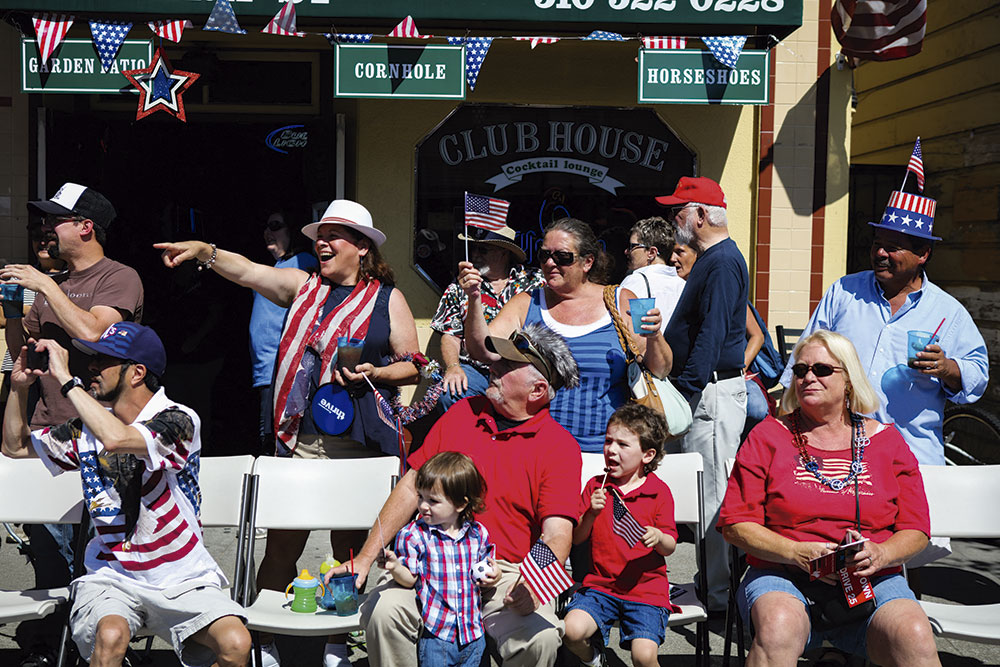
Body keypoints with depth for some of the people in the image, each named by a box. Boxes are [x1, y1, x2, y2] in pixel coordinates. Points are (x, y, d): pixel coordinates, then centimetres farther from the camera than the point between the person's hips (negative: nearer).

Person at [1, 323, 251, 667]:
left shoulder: (179, 421, -11)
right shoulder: (89, 428, 6)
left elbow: (116, 439, -31)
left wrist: (65, 379, -22)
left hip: (182, 580, -2)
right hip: (111, 577, 3)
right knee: (110, 635, -32)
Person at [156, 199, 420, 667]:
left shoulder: (388, 299, 7)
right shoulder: (303, 287, 13)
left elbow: (412, 365, 7)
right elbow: (246, 271, 2)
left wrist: (374, 372, -10)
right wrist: (204, 252, -14)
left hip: (359, 443, -1)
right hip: (300, 437, 1)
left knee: (349, 546, 8)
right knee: (281, 544, -1)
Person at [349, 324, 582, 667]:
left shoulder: (560, 446, -1)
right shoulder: (463, 412, 11)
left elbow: (557, 535, -10)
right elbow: (411, 487, 13)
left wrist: (533, 585, -32)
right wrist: (365, 558, 7)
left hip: (508, 572, -2)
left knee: (540, 638, -30)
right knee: (383, 610, -26)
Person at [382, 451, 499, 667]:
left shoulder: (478, 534, 1)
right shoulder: (413, 535, -7)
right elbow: (411, 579, -5)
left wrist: (492, 575, -6)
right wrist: (395, 567, -24)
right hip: (435, 633, -3)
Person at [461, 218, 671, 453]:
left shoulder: (621, 303, 7)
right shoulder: (526, 305, 11)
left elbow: (660, 371, 6)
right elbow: (485, 351, -2)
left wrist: (654, 338, -13)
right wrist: (475, 300, -13)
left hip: (603, 449, -3)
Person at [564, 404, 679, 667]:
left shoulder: (659, 492, 0)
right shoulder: (595, 486, 7)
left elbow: (670, 547, 1)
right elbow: (576, 538, 6)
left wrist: (658, 538, -22)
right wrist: (591, 514, -14)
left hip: (647, 588, -2)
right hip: (600, 584, 3)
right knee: (572, 630, -22)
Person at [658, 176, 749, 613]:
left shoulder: (723, 262, -15)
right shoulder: (710, 258, 18)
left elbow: (712, 334, -23)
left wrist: (686, 387, -24)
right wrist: (680, 386, 21)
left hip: (713, 393, -11)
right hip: (701, 391, 11)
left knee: (711, 496, -6)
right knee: (703, 494, 13)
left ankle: (718, 595, 1)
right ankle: (712, 584, 22)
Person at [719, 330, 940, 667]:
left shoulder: (886, 440, 13)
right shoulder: (767, 437, 8)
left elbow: (916, 530, 11)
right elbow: (736, 524, 2)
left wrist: (881, 554, -11)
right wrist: (796, 553, -13)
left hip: (873, 582, 1)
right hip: (783, 577, -1)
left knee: (915, 639, -30)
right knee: (777, 629, -35)